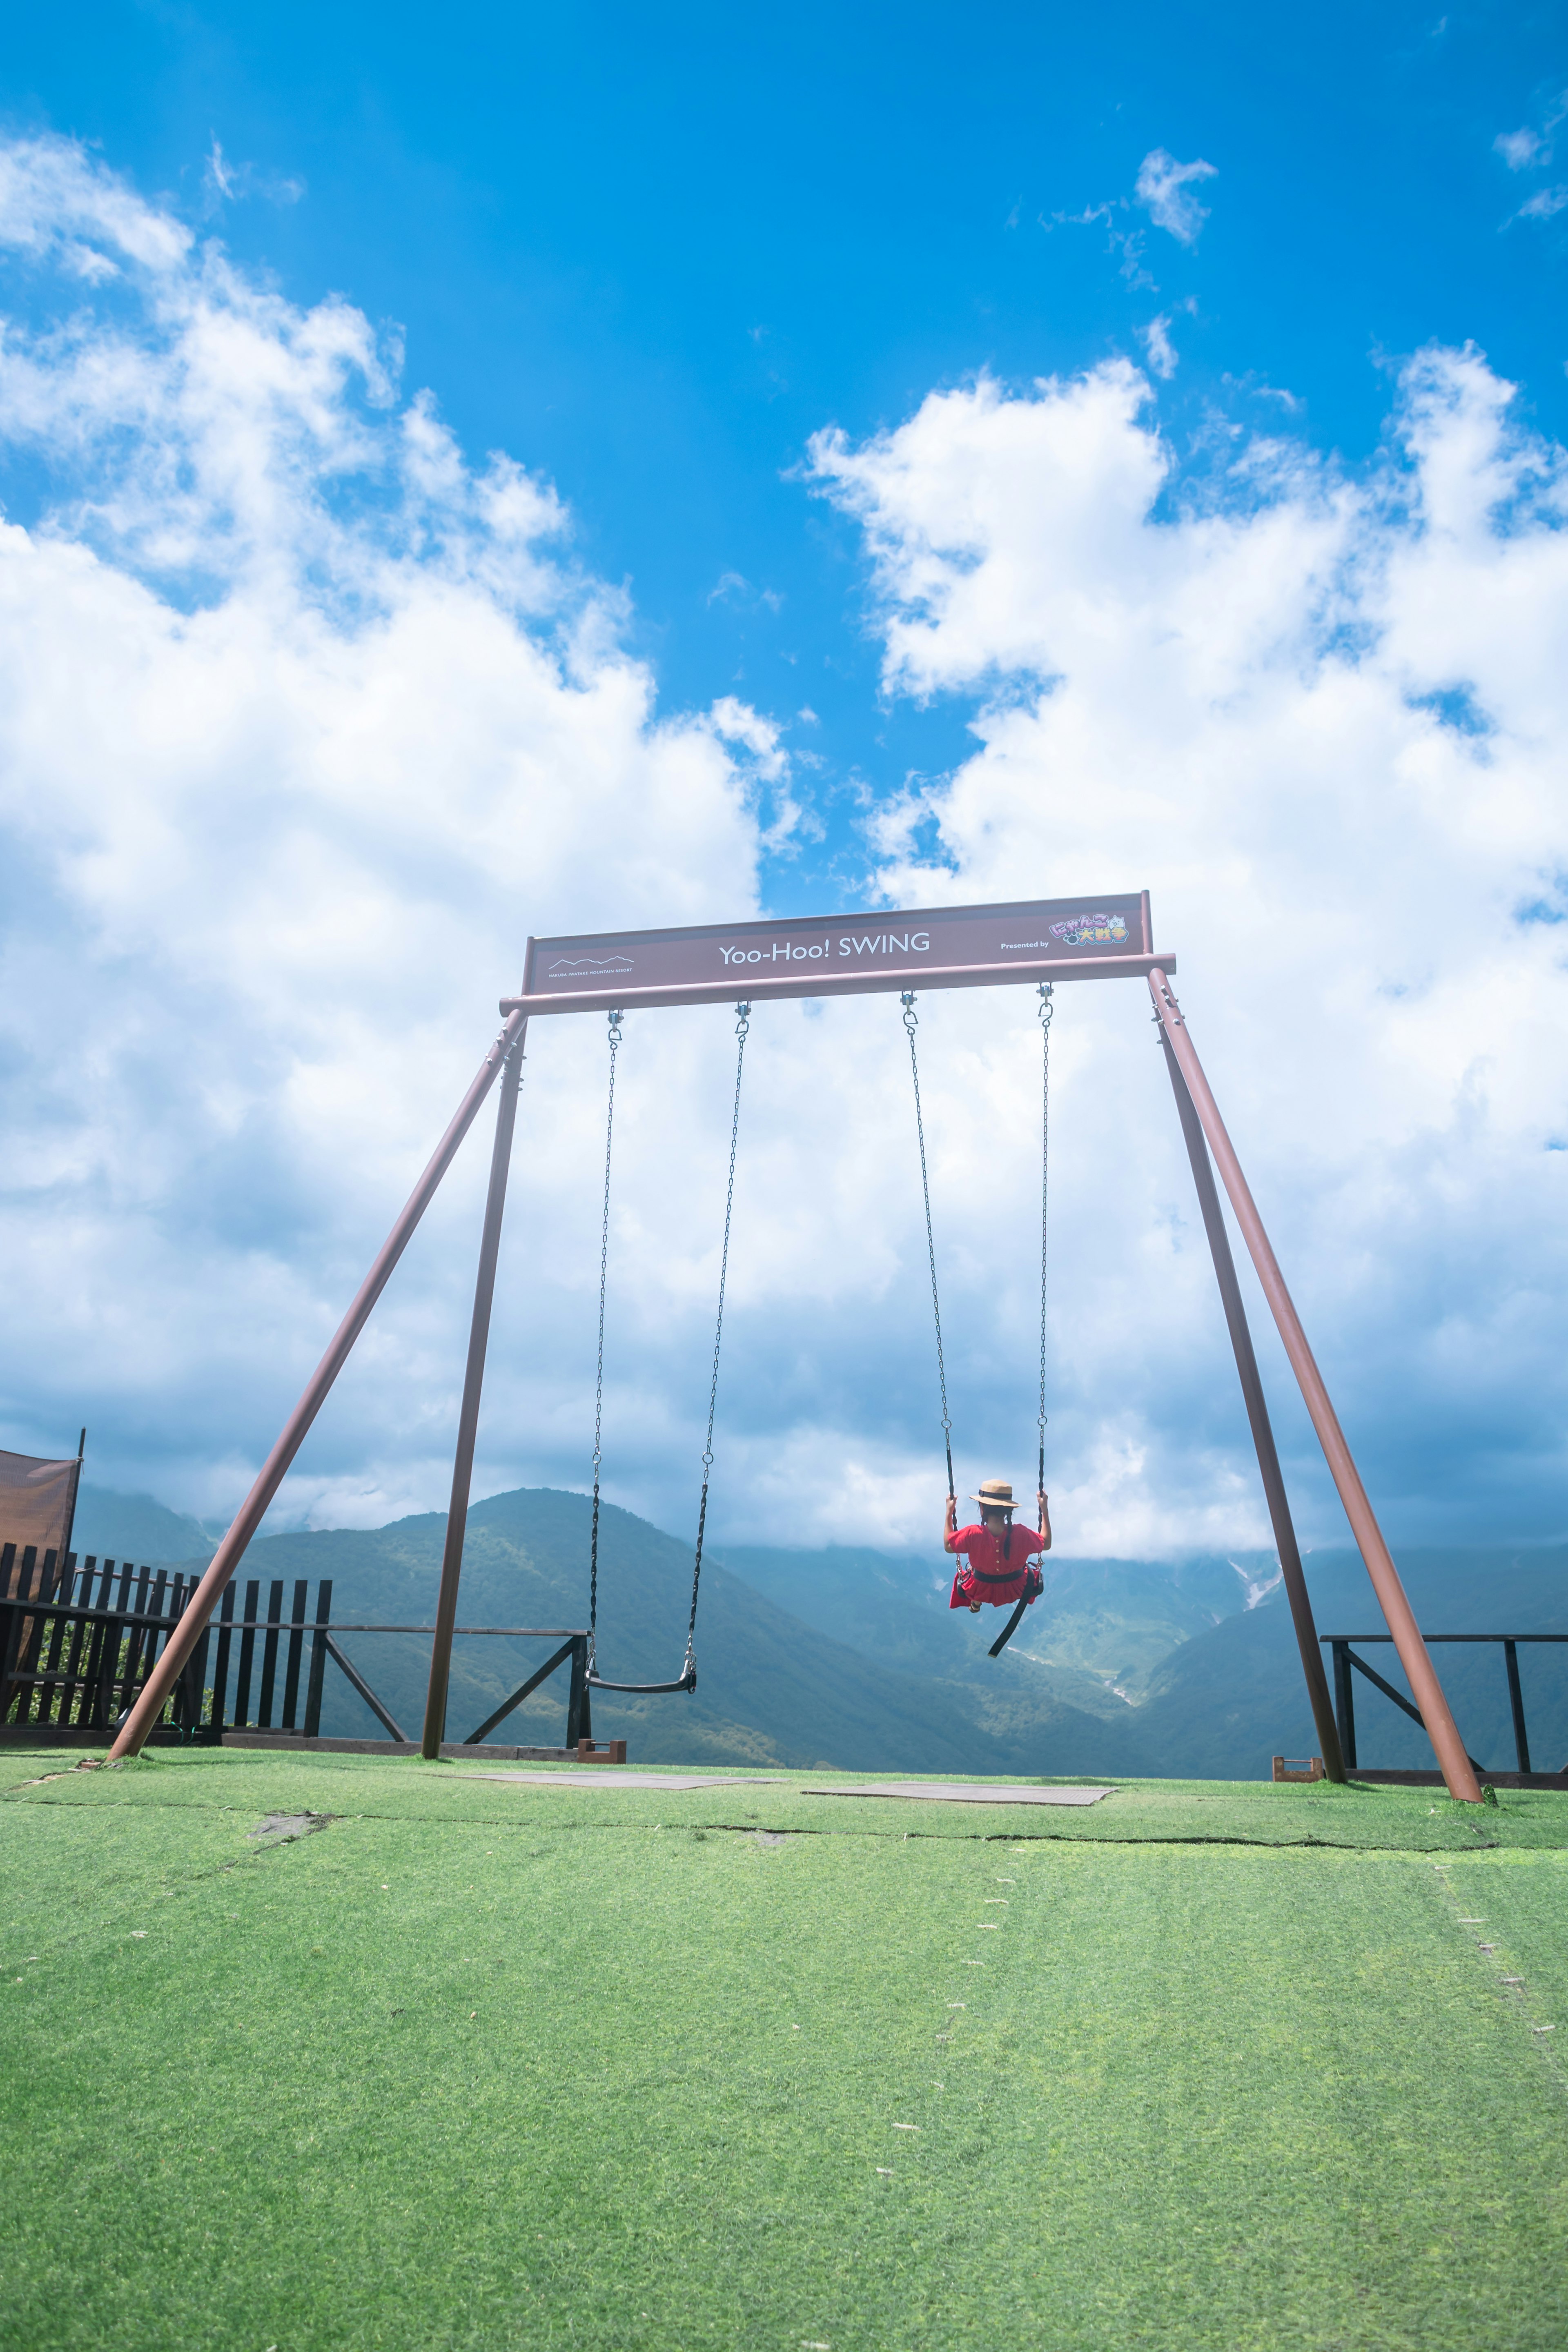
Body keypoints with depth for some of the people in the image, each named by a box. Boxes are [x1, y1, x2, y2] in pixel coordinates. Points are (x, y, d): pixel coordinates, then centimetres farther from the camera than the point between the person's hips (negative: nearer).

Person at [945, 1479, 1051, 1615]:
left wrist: (949, 1512, -8)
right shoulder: (1021, 1534, -30)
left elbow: (948, 1546, -13)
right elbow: (1046, 1544, -9)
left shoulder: (972, 1535, -33)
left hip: (980, 1592, 0)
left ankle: (975, 1603, 51)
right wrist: (1045, 1509, -7)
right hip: (1015, 1592, 0)